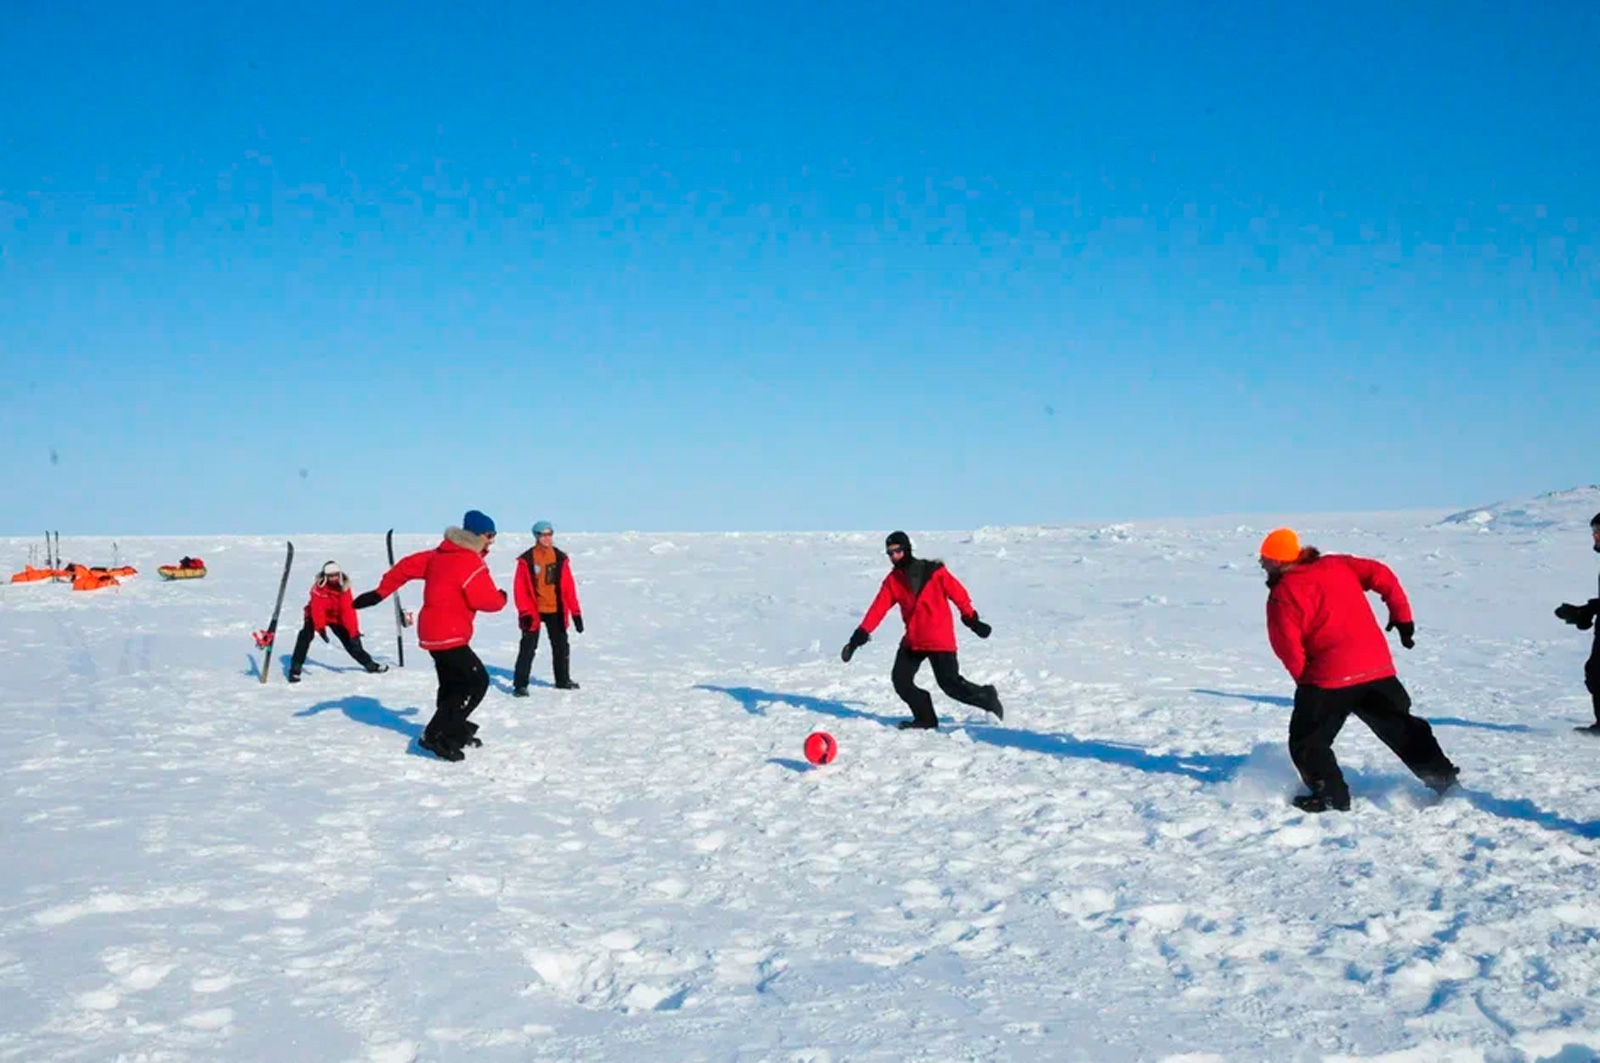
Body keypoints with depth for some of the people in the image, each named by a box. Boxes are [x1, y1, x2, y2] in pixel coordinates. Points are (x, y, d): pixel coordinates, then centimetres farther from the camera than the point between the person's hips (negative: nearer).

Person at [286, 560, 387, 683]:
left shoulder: (344, 587, -18)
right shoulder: (319, 588, -27)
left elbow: (349, 611, -21)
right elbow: (317, 610, -34)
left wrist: (354, 630, -28)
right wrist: (320, 628, -44)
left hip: (336, 617, 3)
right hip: (315, 616, -3)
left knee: (351, 640, 2)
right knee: (305, 637, -26)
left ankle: (369, 664, 20)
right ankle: (295, 669, -21)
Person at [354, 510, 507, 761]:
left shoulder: (441, 554, 12)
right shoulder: (469, 562, -17)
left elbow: (407, 566, 12)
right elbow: (486, 600, -20)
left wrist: (380, 592, 14)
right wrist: (501, 598, 3)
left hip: (433, 631, 10)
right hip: (449, 635, -10)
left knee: (452, 685, 21)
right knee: (477, 680, -7)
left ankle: (455, 731, 34)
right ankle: (437, 735, -8)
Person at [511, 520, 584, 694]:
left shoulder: (560, 558, 2)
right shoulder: (526, 560, -8)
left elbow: (569, 587, 3)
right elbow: (520, 587, -7)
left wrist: (575, 612, 0)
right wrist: (525, 612, -15)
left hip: (556, 611, 4)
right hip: (533, 612, -4)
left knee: (561, 646, 15)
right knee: (528, 648, -3)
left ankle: (563, 680, 30)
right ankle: (520, 684, 2)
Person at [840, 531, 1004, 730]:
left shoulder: (933, 571, -6)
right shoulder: (893, 580, 5)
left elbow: (957, 593, -2)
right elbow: (878, 608, 1)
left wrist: (971, 619, -1)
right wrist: (860, 635, -7)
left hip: (939, 638, -5)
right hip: (912, 639, 5)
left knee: (950, 682, -8)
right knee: (901, 680, 0)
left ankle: (987, 698, 15)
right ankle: (926, 718, 14)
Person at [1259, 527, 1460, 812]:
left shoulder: (1283, 595, -8)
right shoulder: (1336, 564, 9)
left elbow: (1287, 646, -8)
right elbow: (1382, 576, 7)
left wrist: (1303, 678, 7)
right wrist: (1402, 616, 11)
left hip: (1329, 676, -7)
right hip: (1377, 664, 7)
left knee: (1307, 740, 7)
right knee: (1400, 726, 21)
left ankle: (1332, 795, 3)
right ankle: (1442, 776, 24)